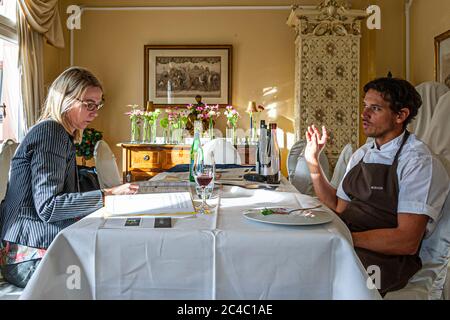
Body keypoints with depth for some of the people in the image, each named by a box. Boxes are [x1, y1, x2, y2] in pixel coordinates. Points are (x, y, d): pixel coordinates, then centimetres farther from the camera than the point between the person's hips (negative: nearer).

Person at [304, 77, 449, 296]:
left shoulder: (418, 162, -11)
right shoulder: (361, 155, 12)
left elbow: (407, 241, -18)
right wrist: (313, 163, 4)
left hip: (385, 258, -6)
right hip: (346, 244, 6)